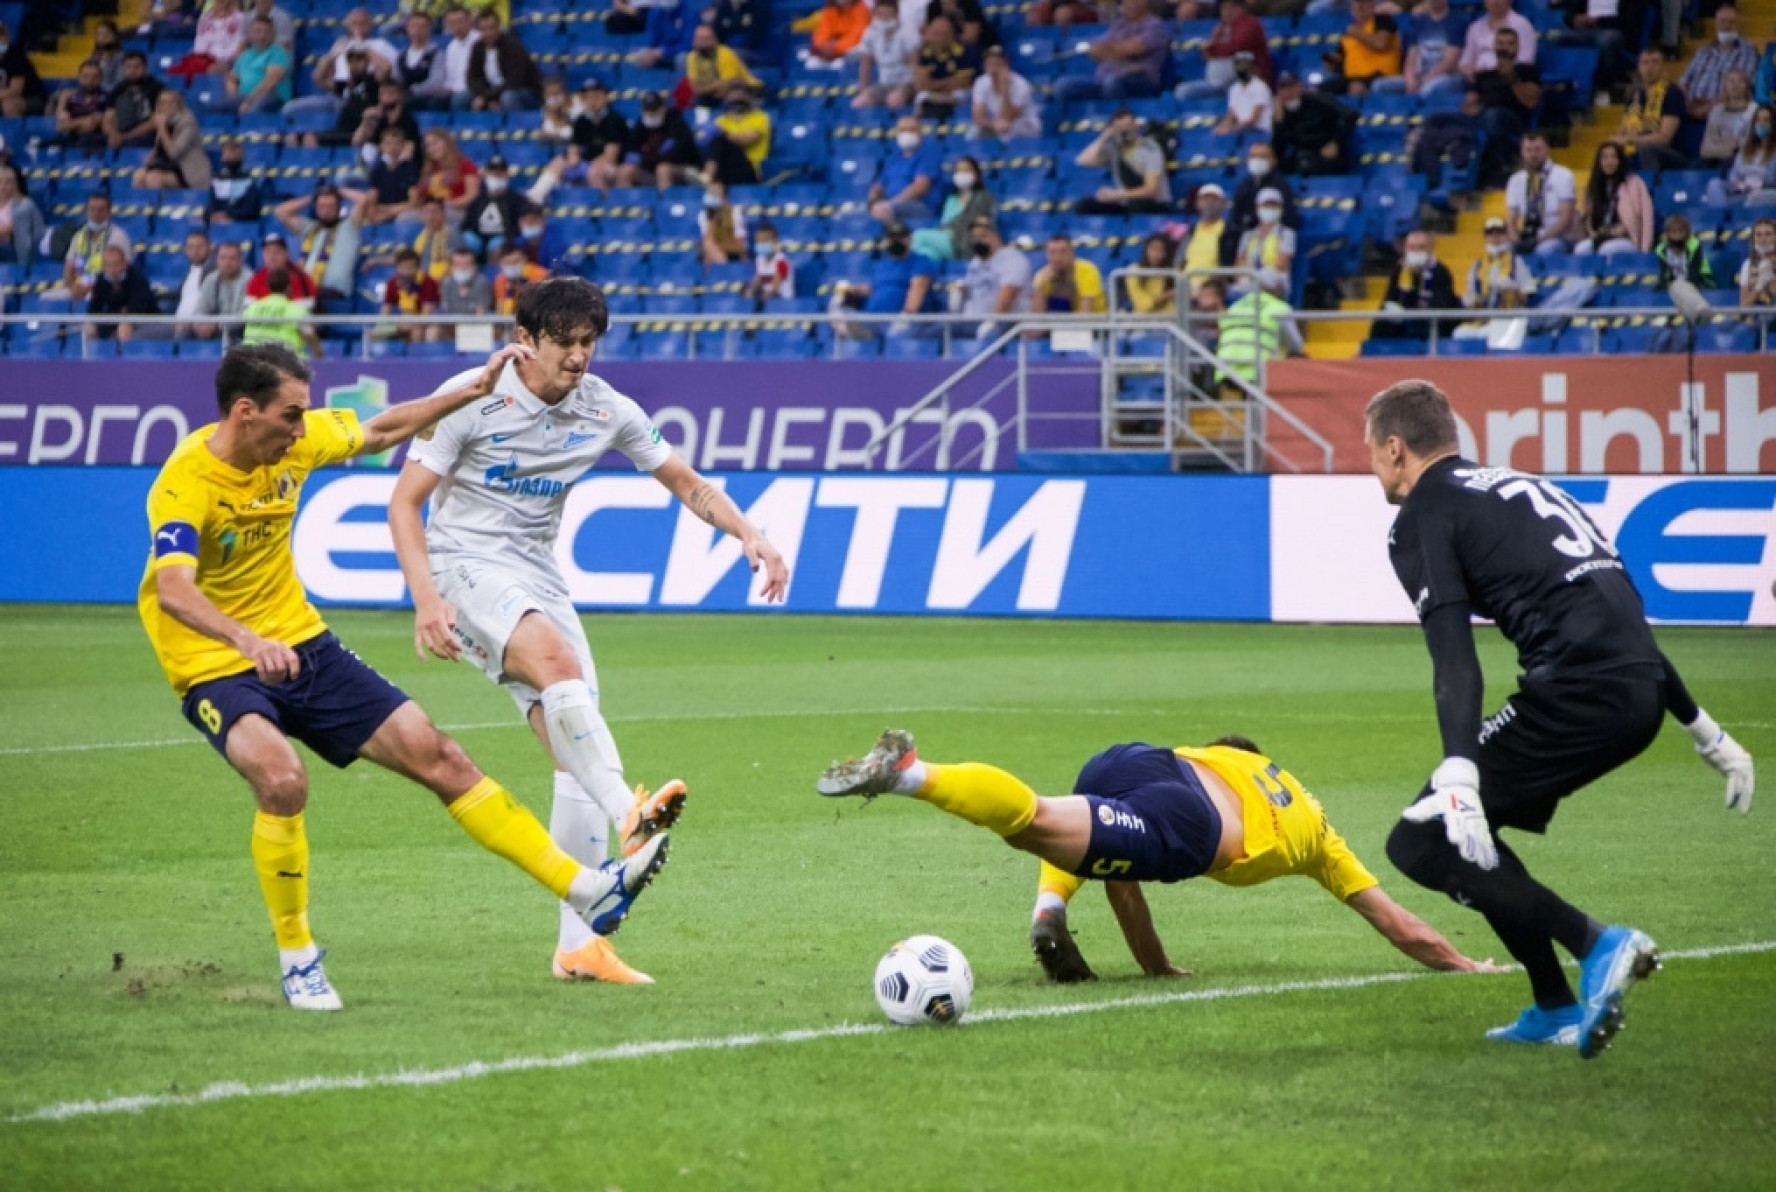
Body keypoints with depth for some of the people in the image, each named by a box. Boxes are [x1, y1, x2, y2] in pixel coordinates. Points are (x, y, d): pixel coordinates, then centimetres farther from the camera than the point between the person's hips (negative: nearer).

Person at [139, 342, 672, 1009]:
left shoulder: (295, 439, -3)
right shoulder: (185, 483, -24)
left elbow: (383, 431, 17)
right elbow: (173, 590, -41)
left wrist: (473, 390, 11)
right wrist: (244, 639, -59)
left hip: (302, 646, 7)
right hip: (219, 672, -7)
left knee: (437, 757, 1)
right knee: (282, 778, -34)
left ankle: (583, 889, 6)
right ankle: (296, 957, -14)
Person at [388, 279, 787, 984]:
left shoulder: (606, 411, 3)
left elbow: (687, 484, 13)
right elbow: (404, 503, -10)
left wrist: (748, 534, -4)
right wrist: (426, 600, -23)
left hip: (538, 578, 5)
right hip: (464, 563, -5)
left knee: (576, 754, -5)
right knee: (559, 659, -35)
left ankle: (579, 944, -2)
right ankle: (628, 815, -52)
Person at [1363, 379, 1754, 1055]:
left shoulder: (1423, 515, 3)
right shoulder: (1518, 487, 28)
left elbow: (1454, 658, -14)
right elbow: (1623, 619, 30)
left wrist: (1457, 776, -25)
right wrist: (1703, 729, 34)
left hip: (1577, 691, -9)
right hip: (1641, 694, 9)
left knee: (1421, 842, -4)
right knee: (1473, 828, 23)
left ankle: (1597, 947, -15)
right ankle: (1555, 1012, 19)